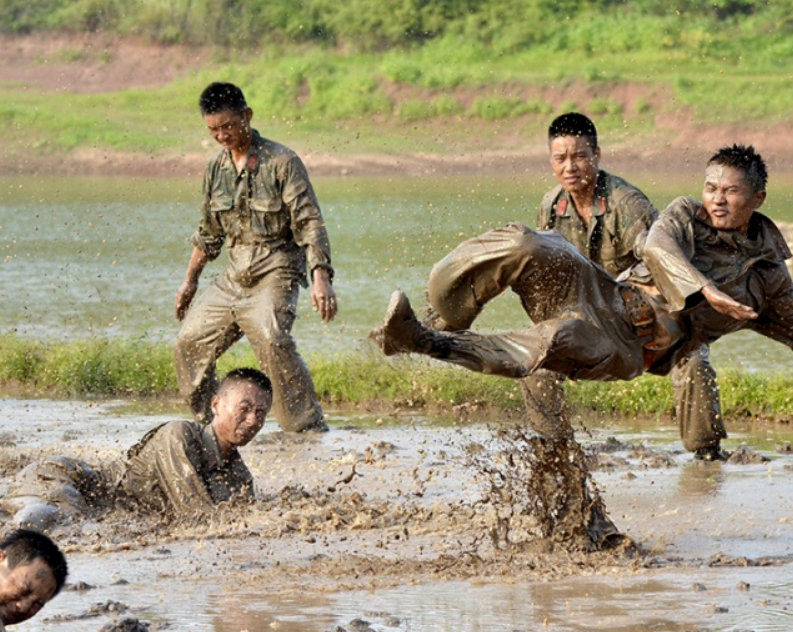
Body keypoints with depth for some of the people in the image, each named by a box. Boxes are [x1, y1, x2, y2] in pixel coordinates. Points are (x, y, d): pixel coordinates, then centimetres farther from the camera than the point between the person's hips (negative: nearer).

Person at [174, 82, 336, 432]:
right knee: (190, 343, 7)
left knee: (272, 340, -30)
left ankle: (308, 426, -27)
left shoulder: (282, 162, -11)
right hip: (234, 277, 7)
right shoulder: (216, 168, 9)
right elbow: (209, 233, 22)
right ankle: (206, 423, 23)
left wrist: (321, 277, -26)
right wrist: (189, 281, 25)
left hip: (276, 273, -7)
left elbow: (310, 223, -14)